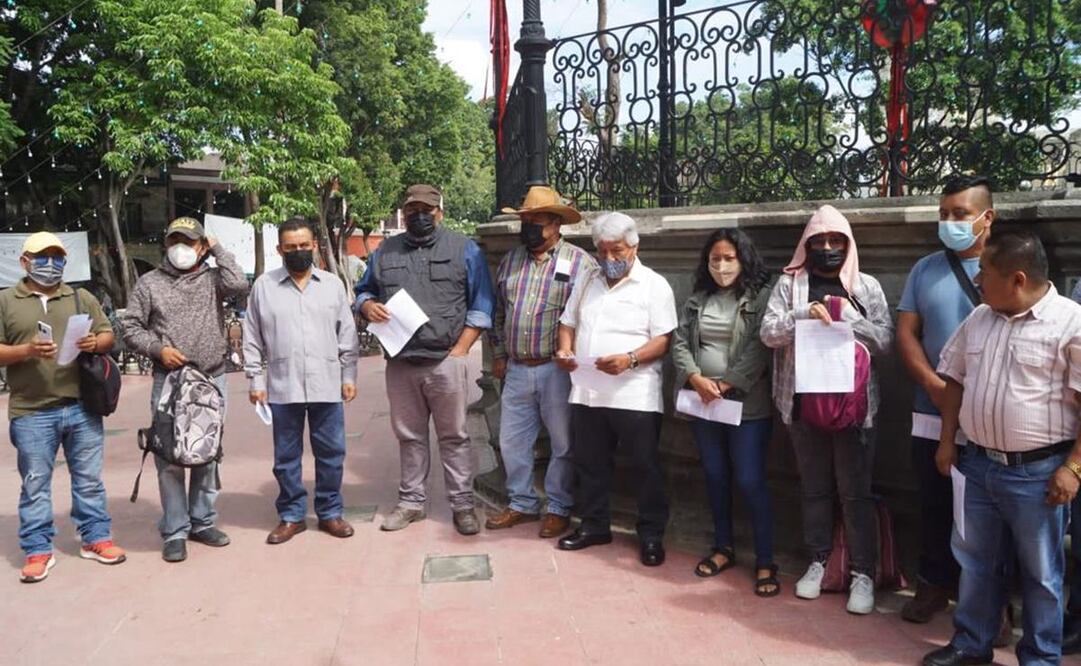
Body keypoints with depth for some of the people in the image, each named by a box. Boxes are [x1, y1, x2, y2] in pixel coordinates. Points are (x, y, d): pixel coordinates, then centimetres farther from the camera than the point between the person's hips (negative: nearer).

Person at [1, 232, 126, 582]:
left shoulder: (83, 298, 11)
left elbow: (108, 335, 11)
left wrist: (96, 344, -12)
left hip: (82, 407, 2)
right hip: (31, 412, -2)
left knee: (89, 478, 10)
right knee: (35, 483, 6)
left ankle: (96, 538, 21)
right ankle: (38, 550, 17)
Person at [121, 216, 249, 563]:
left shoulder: (212, 278, 6)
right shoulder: (149, 282, 6)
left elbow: (239, 285, -16)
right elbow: (130, 327, 5)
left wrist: (218, 249, -4)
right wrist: (158, 348, -11)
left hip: (212, 379, 1)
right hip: (168, 381, -1)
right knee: (171, 458, 0)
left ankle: (202, 522, 23)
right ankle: (174, 531, 9)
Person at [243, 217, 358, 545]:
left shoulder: (333, 284, 7)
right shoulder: (264, 285, 4)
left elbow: (347, 335, 8)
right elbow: (253, 339, 6)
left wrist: (349, 376, 4)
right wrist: (256, 380, 2)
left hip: (327, 385, 1)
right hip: (282, 387, 0)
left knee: (331, 452, 7)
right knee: (286, 456, 8)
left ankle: (330, 512, 21)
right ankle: (291, 515, 21)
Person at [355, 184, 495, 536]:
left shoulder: (465, 249, 3)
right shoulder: (385, 251, 13)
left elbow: (481, 304, -1)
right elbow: (363, 291, 21)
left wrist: (460, 349, -8)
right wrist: (368, 306, -4)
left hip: (446, 361, -3)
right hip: (400, 362, 3)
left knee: (454, 436, 3)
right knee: (409, 436, 13)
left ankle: (463, 503, 12)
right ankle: (411, 501, 24)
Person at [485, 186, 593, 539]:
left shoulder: (580, 262, -6)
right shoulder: (511, 261, 11)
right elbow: (499, 312, 17)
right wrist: (498, 355, 14)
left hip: (558, 370, -5)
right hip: (516, 370, 5)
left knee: (563, 444, 7)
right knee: (512, 442, 13)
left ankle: (559, 509, 22)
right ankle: (522, 503, 29)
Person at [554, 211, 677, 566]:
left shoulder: (654, 285, -4)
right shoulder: (587, 281, 13)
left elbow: (663, 340, -10)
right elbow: (568, 323, 18)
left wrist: (630, 359, -25)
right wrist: (564, 351, -2)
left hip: (635, 396, -5)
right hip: (586, 392, 5)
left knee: (646, 467, 4)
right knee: (590, 463, 15)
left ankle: (651, 534, 18)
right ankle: (594, 525, 30)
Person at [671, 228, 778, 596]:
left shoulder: (761, 298, -5)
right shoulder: (697, 299, 10)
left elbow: (759, 350, -14)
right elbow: (679, 343, 3)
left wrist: (725, 385, -19)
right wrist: (696, 379, -14)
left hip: (747, 405, -5)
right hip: (703, 403, 5)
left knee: (750, 482, -3)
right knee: (715, 476, 14)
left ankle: (765, 562, 9)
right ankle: (723, 548, 29)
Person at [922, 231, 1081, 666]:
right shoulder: (978, 320, 5)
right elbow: (955, 381, 14)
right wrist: (946, 442, 11)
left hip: (1037, 471, -6)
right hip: (978, 464, 6)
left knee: (1040, 571, 10)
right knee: (976, 561, 17)